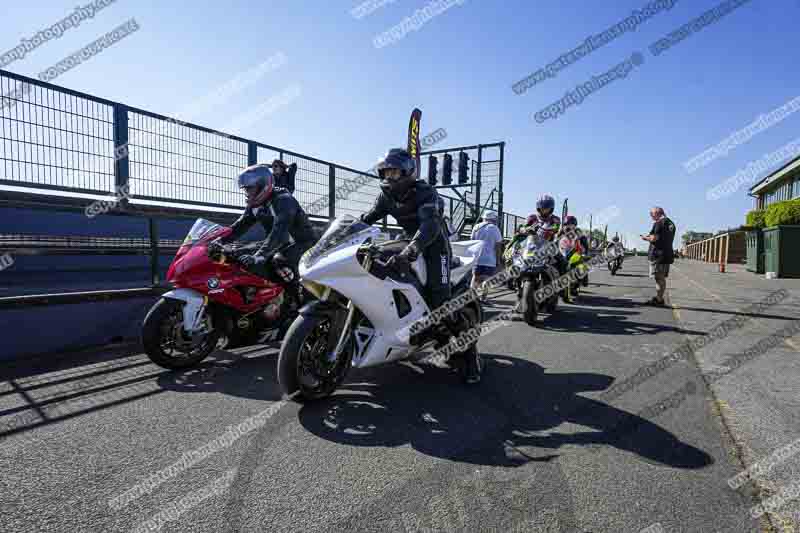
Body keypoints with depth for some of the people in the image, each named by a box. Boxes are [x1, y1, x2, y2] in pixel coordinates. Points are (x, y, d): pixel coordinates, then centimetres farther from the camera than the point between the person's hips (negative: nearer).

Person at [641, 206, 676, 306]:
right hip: (668, 254, 8)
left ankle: (659, 300, -1)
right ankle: (659, 298, 19)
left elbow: (654, 239, -18)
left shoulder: (658, 223, -12)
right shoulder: (671, 224, 16)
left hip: (657, 254, -8)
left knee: (659, 278, -4)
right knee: (662, 278, 13)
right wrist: (650, 237, 21)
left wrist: (646, 238, 0)